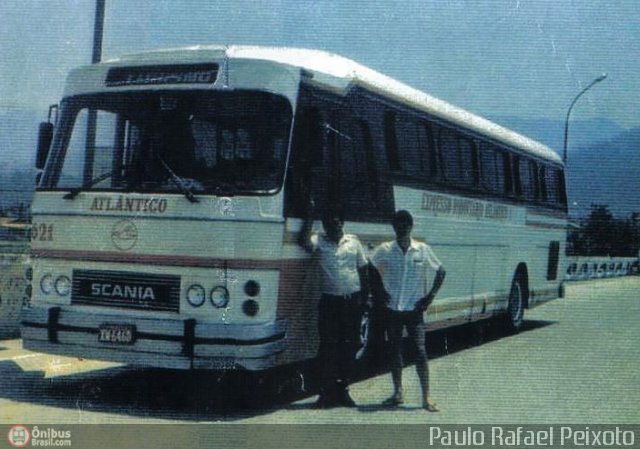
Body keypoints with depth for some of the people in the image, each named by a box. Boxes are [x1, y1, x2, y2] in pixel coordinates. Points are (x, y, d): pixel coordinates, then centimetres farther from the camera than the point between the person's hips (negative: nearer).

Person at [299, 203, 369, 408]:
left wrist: (364, 297, 7)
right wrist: (310, 216, -15)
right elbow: (304, 241, -19)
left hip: (352, 301, 2)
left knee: (349, 346, 6)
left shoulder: (353, 242, 10)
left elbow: (362, 269, 13)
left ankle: (343, 389, 17)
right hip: (330, 301, -2)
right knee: (328, 346, -4)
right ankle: (326, 392, 1)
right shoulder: (319, 242, 3)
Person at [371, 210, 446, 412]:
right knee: (395, 351, 9)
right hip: (392, 309, 2)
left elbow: (441, 271, 6)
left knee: (420, 351, -7)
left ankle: (426, 397, -2)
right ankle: (398, 393, 21)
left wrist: (430, 296, -1)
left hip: (414, 310, -2)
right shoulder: (384, 250, -2)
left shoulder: (423, 250, -3)